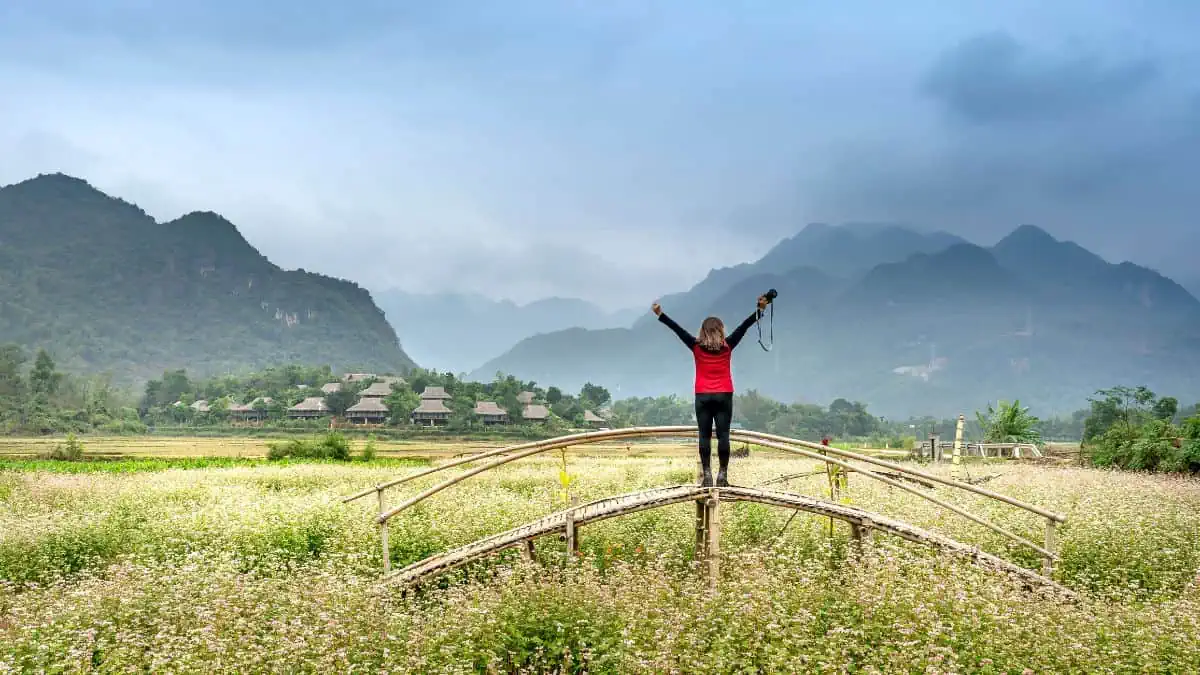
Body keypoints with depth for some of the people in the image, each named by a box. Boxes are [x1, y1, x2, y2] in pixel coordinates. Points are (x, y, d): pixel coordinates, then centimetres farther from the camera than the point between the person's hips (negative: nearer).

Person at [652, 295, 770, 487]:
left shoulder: (697, 347, -2)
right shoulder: (727, 346, -1)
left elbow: (677, 329, 0)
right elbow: (744, 327, -1)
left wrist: (660, 315, 3)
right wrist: (760, 310, 1)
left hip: (703, 396, 0)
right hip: (724, 396, 0)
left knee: (705, 436, 1)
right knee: (723, 435, -1)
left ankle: (707, 475, -4)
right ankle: (722, 475, -4)